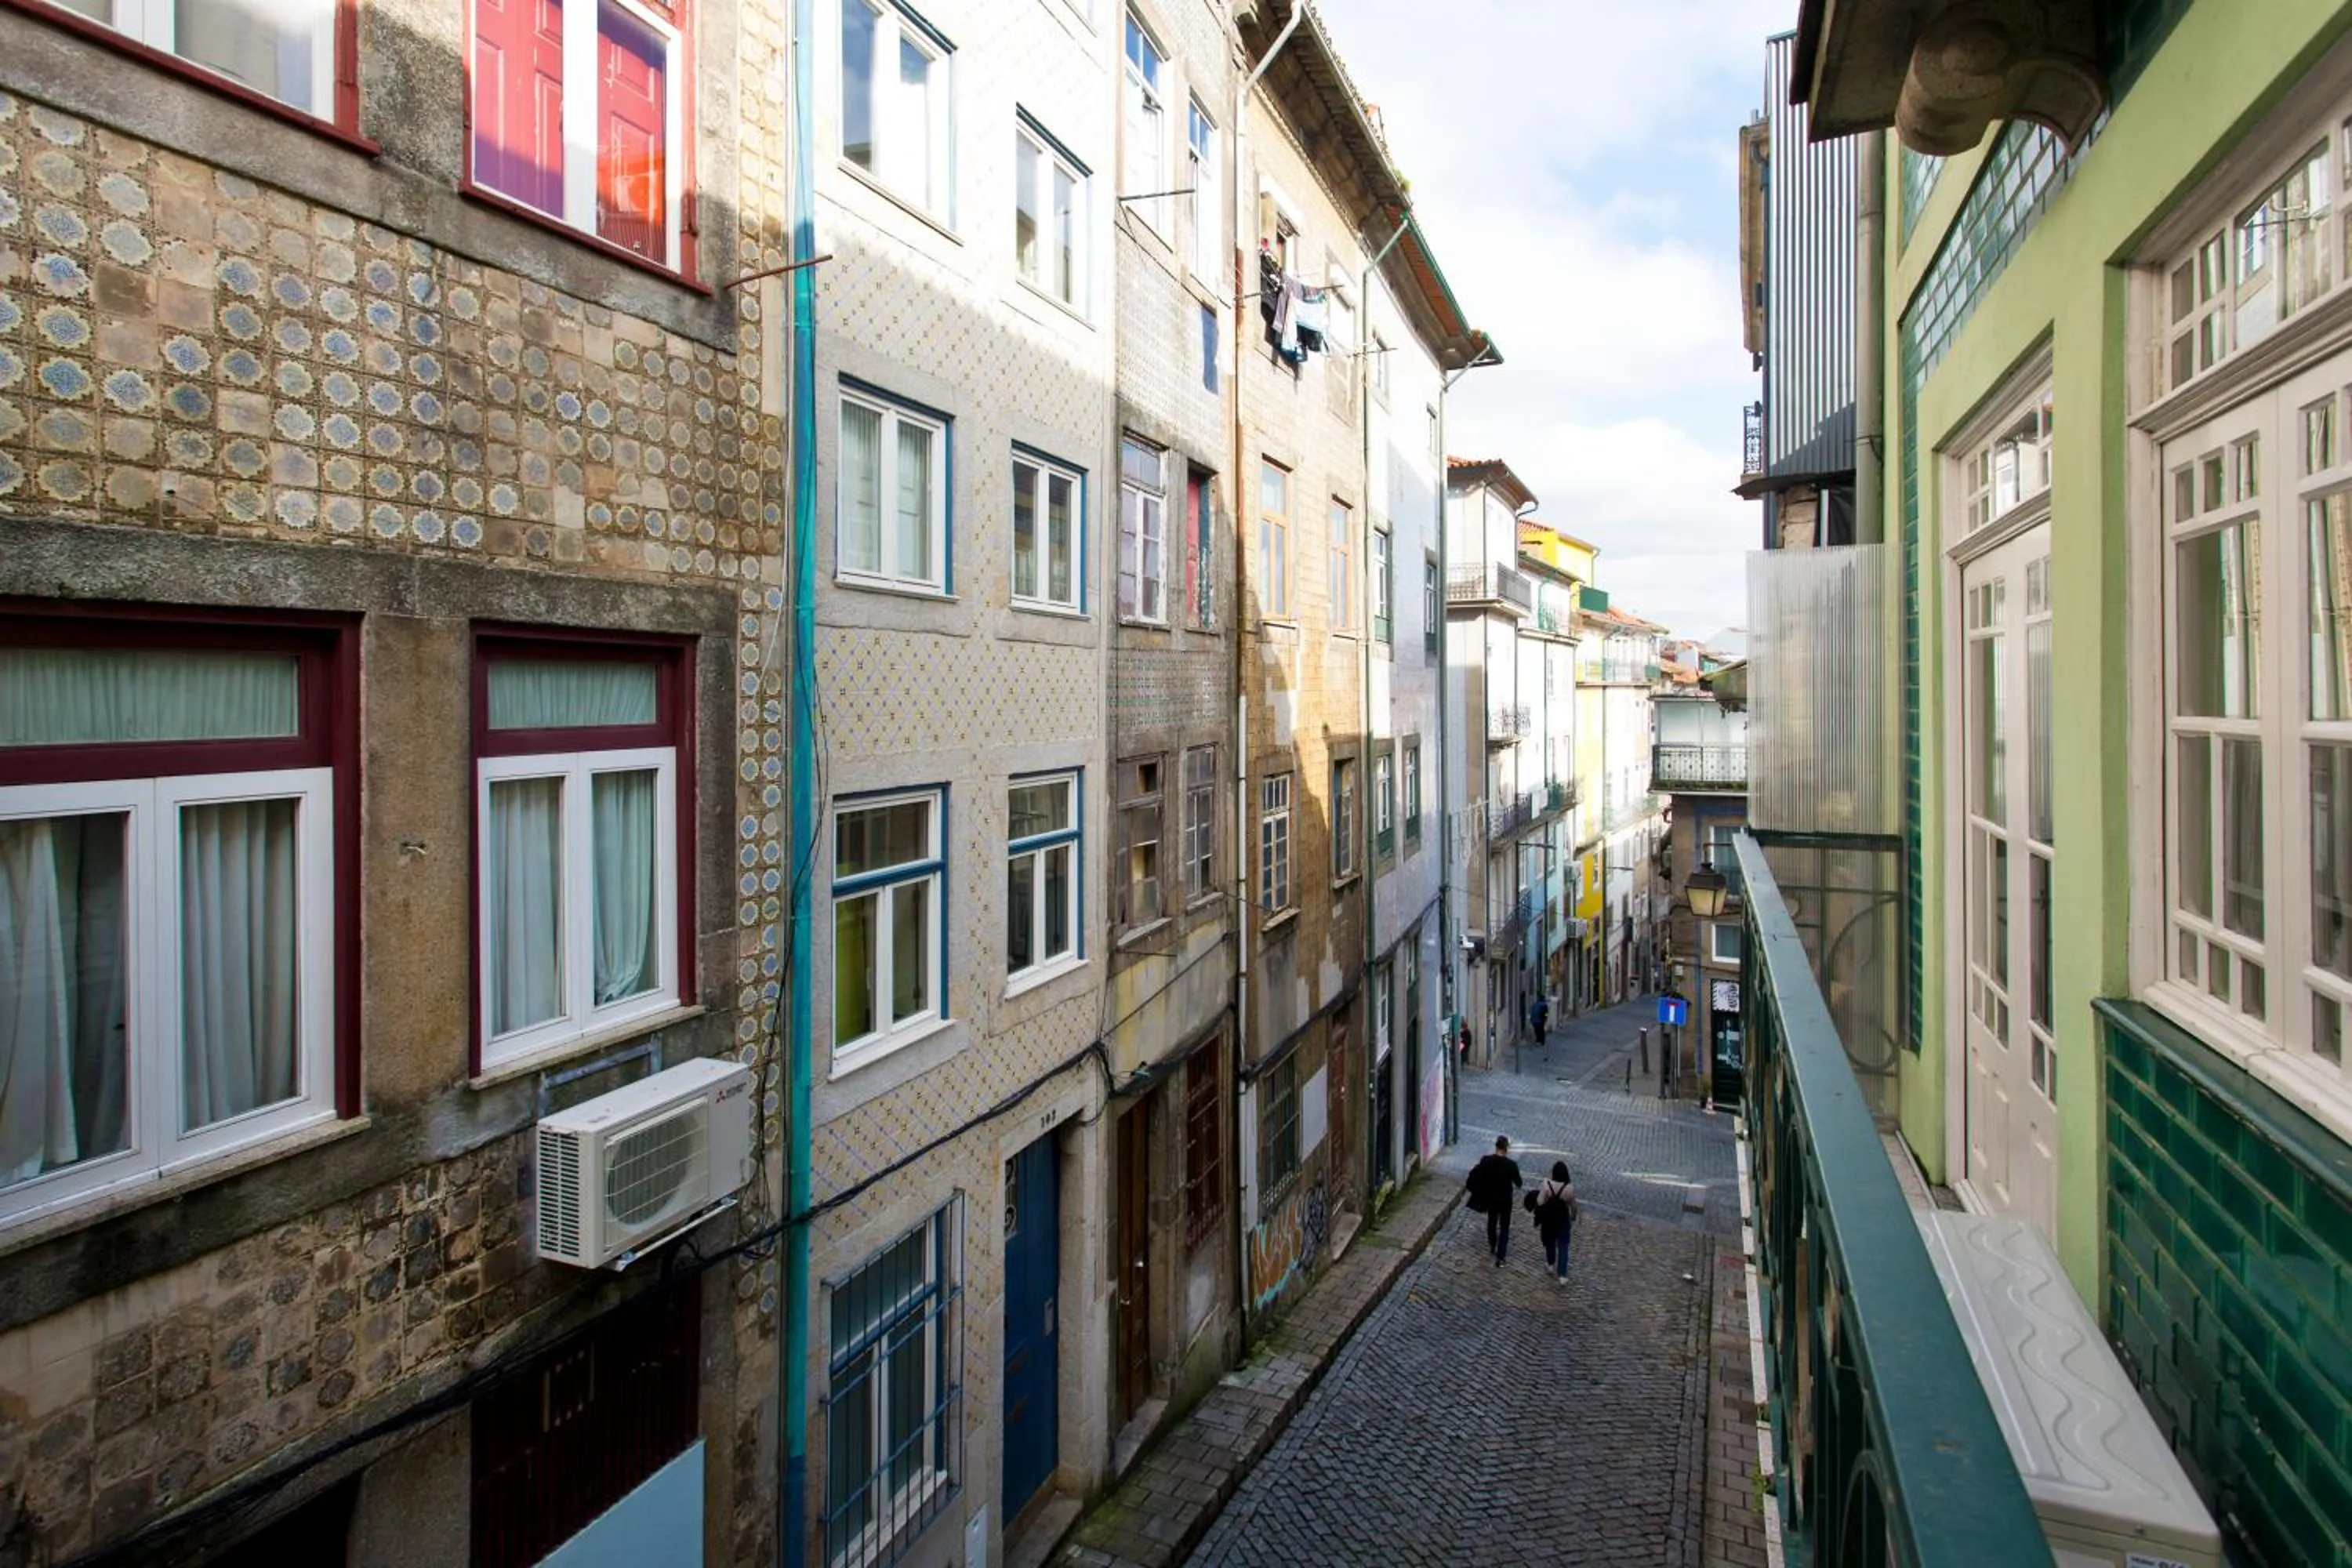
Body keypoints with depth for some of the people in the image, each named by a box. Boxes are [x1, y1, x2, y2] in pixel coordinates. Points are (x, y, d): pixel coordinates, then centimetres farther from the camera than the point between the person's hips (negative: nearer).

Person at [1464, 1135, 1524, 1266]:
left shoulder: (1486, 1161, -16)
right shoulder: (1511, 1164, -23)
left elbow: (1475, 1176, -4)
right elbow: (1518, 1183, -11)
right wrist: (1523, 1181, 11)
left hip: (1491, 1198, 3)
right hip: (1505, 1199, -3)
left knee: (1492, 1222, 25)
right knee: (1504, 1227, 10)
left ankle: (1492, 1247, 44)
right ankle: (1500, 1257, 8)